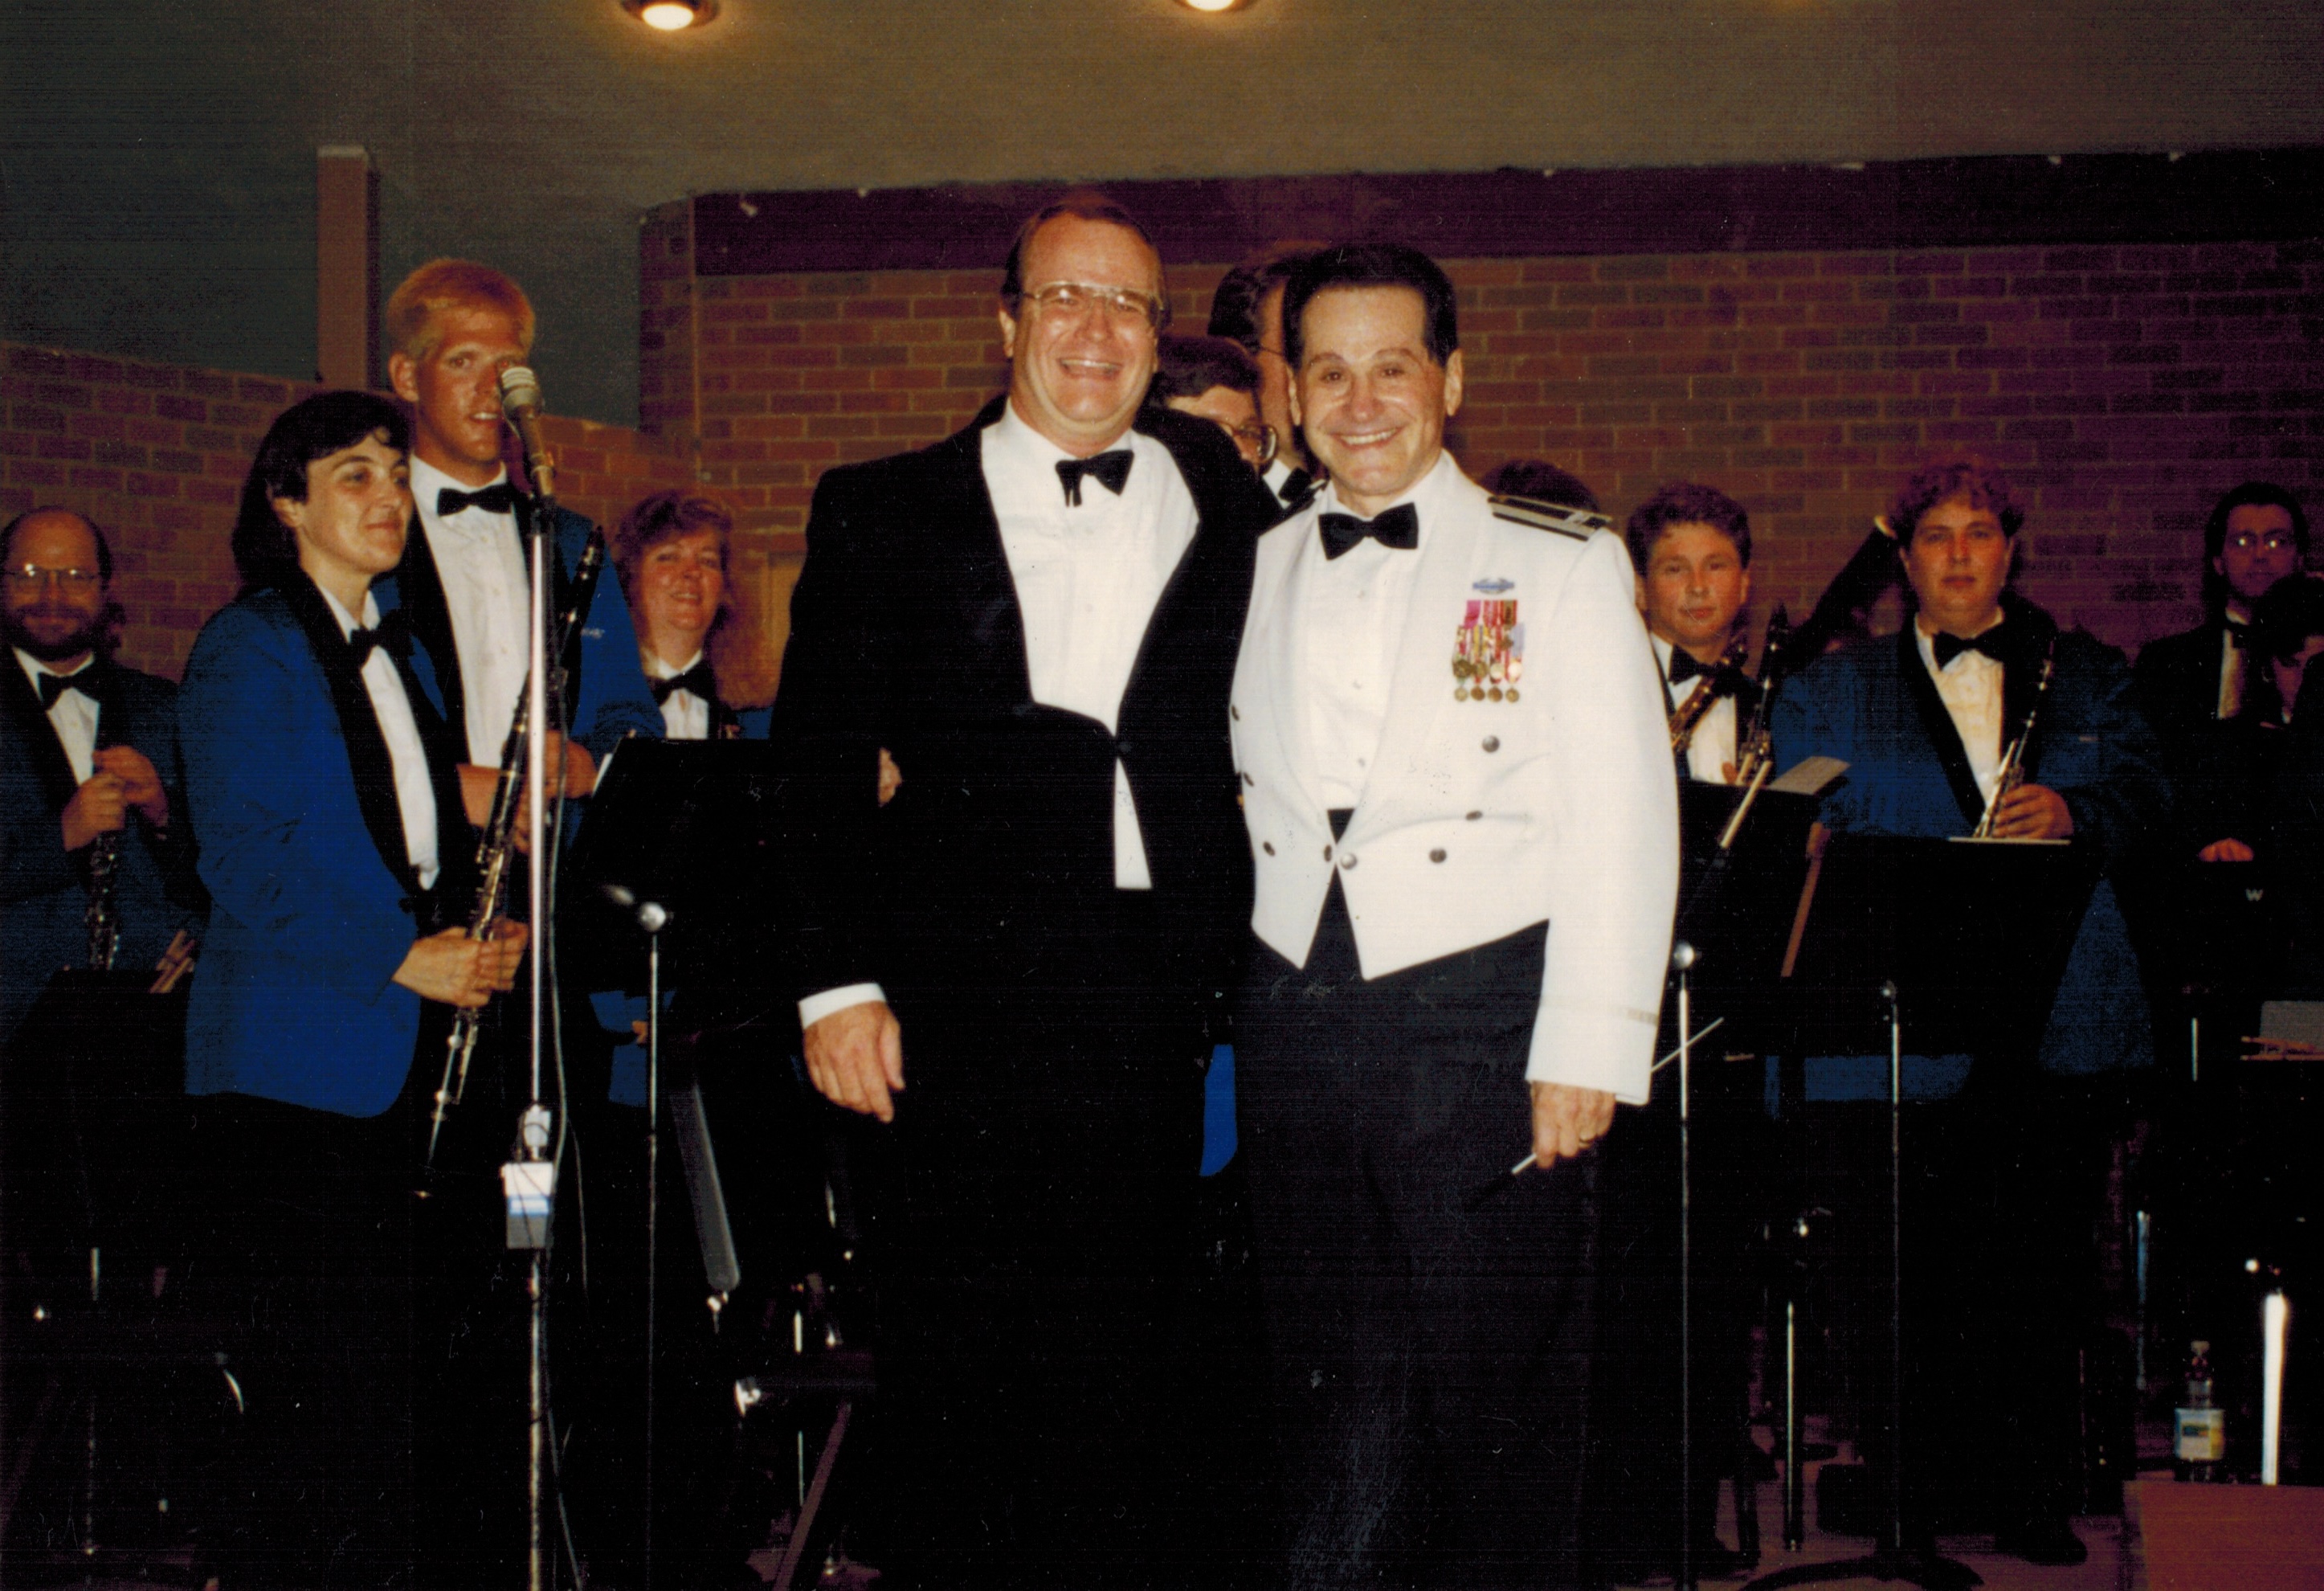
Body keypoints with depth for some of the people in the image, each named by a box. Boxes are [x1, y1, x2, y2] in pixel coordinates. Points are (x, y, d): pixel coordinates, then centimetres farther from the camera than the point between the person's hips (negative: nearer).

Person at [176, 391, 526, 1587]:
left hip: (400, 1064, 7)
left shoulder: (391, 653, 19)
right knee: (316, 1390, -6)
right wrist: (403, 957, -15)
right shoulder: (248, 647, -4)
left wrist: (480, 937, 6)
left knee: (389, 1372, 6)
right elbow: (243, 860, -13)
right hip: (292, 1068, -7)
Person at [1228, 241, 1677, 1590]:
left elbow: (1622, 818, -4)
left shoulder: (1563, 564, 1)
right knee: (1339, 1394, 8)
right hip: (1298, 1016, 4)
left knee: (1498, 1396, 1)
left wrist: (1589, 1048, -11)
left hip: (1482, 1016, -3)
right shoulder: (1258, 576, 14)